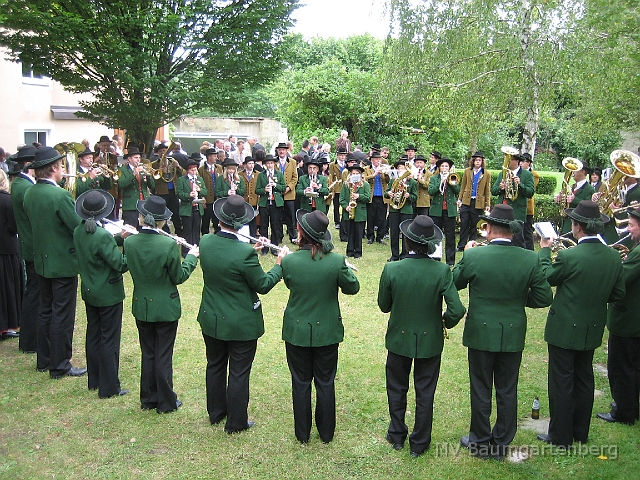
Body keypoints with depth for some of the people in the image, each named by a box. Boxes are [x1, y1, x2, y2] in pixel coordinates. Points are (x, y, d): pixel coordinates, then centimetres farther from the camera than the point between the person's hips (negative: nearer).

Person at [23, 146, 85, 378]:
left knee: (46, 311, 18)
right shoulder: (60, 195, -22)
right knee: (62, 316, 1)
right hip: (63, 262, -8)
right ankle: (60, 365, 10)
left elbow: (34, 223, 11)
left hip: (41, 261, 8)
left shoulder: (29, 193, 3)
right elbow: (79, 228, -21)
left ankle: (44, 360, 28)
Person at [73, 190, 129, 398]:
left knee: (93, 335, 19)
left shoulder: (78, 232, -1)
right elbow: (120, 264, -23)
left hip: (89, 292, 8)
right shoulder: (103, 236, -26)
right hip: (108, 294, -8)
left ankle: (94, 380, 31)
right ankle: (109, 387, 12)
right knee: (109, 340, 3)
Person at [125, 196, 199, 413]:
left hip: (141, 306, 4)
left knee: (147, 354, 18)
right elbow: (179, 277, -12)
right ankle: (166, 402, 20)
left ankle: (148, 399, 29)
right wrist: (191, 257, 3)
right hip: (165, 308, -4)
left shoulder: (129, 243, -9)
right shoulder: (168, 244, -22)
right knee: (164, 356, 8)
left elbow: (132, 269, 6)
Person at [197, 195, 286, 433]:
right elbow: (263, 285, -16)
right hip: (241, 324, -6)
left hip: (211, 319, 6)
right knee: (238, 373, 10)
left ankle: (215, 412, 41)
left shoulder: (205, 243, -10)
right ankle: (236, 422, 24)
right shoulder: (244, 253, -28)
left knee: (215, 366, 23)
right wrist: (279, 264, -3)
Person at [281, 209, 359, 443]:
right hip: (327, 331, 0)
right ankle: (326, 433, 29)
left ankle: (302, 433, 29)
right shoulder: (337, 261, -18)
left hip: (297, 331, 0)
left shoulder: (289, 261, -18)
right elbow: (352, 288, -3)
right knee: (325, 383, 15)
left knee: (300, 383, 15)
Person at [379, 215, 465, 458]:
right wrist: (445, 322, 2)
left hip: (399, 338, 0)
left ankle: (397, 436, 36)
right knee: (425, 393, 16)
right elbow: (456, 310, -19)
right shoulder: (442, 271, -19)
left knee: (397, 389, 20)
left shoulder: (391, 270, -19)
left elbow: (383, 305, -7)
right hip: (430, 340, 0)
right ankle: (419, 443, 28)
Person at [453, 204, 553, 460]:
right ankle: (501, 443, 28)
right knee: (508, 390, 15)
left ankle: (480, 441, 26)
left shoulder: (473, 256, -18)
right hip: (513, 336, 2)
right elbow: (544, 298, -5)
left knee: (481, 389, 12)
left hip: (481, 333, -2)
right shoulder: (530, 259, -11)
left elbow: (454, 283, -2)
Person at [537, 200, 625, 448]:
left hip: (565, 329, -6)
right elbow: (618, 294, 2)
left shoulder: (568, 256, -24)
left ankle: (561, 435, 16)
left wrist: (544, 251, 6)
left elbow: (547, 278, -7)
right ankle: (580, 432, 33)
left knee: (561, 383, 6)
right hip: (593, 330, 6)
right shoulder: (613, 256, -6)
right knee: (584, 380, 19)